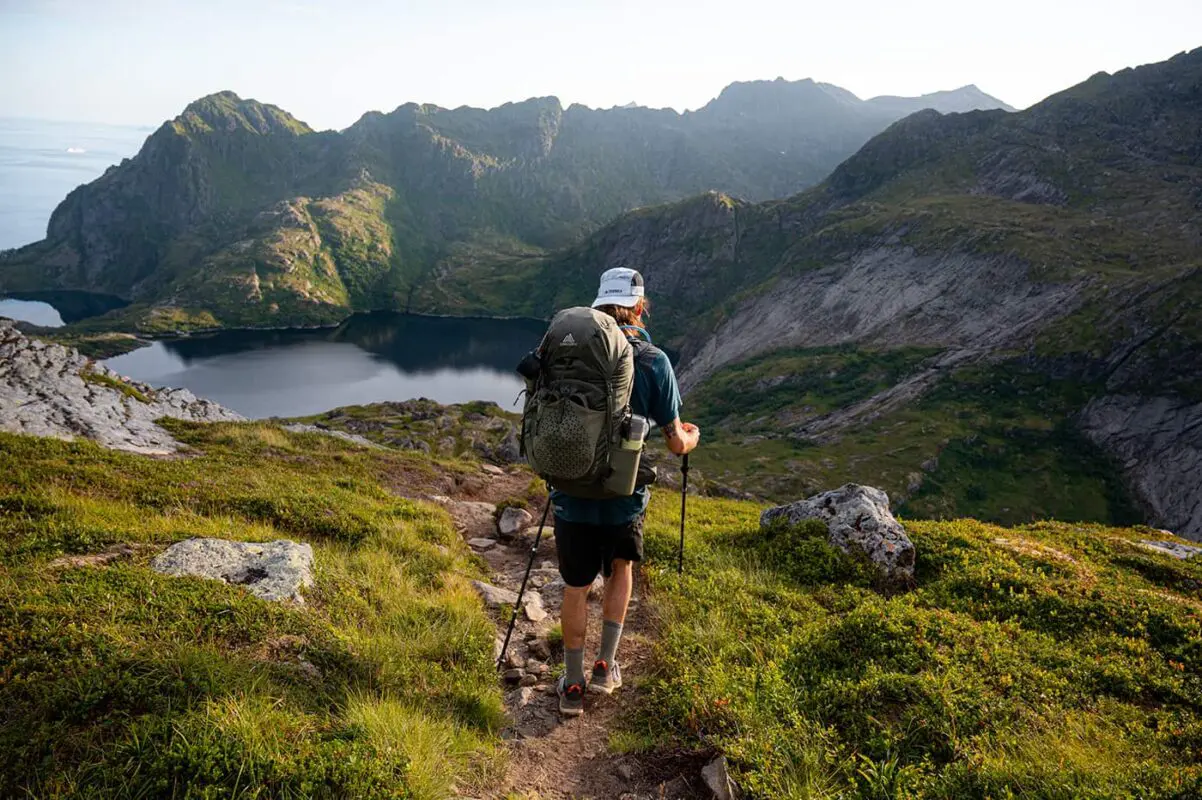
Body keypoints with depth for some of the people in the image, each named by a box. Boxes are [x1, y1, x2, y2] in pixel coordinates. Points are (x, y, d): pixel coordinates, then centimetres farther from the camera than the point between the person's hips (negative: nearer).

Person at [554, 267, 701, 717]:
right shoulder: (653, 361, -10)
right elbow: (675, 443, -5)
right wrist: (692, 436, 18)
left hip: (573, 494, 1)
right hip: (625, 497, -1)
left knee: (575, 588, 17)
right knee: (621, 568, 27)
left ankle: (573, 686, 28)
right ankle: (605, 666, 27)